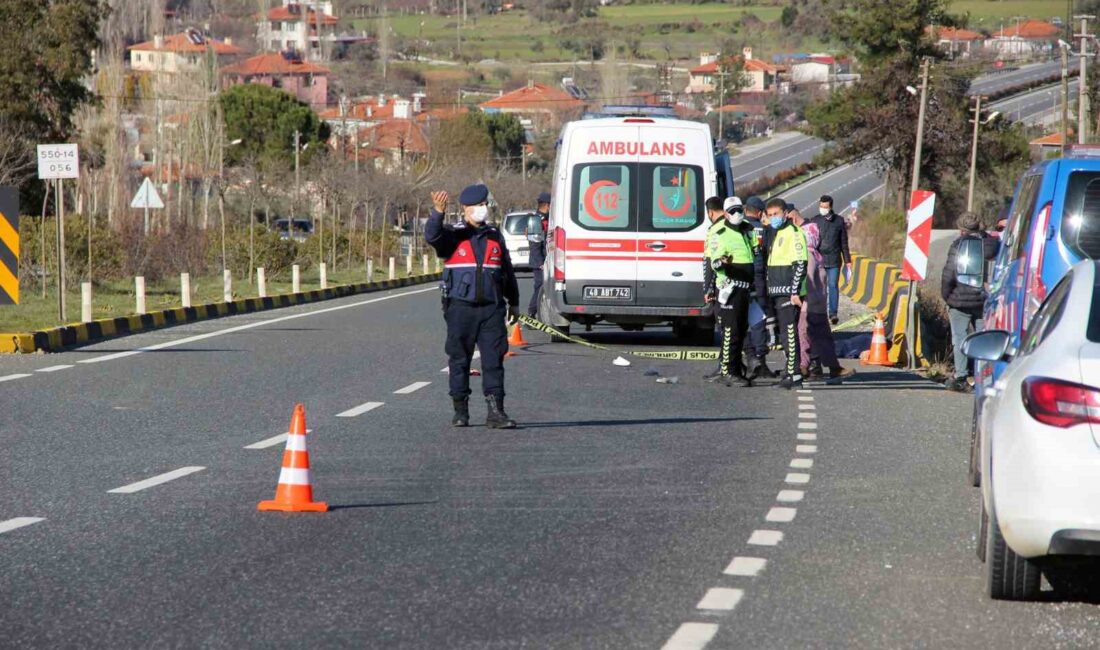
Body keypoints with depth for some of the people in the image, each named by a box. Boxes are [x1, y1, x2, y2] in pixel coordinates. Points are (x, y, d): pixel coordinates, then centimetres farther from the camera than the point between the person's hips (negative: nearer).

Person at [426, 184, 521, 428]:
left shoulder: (495, 237, 14)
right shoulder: (453, 235, 3)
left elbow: (507, 271, 22)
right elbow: (432, 237, -19)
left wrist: (513, 302, 24)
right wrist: (438, 213, -35)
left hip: (491, 309, 2)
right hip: (460, 308, -2)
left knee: (494, 361, -4)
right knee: (459, 361, 4)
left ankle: (496, 412, -5)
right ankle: (460, 411, 13)